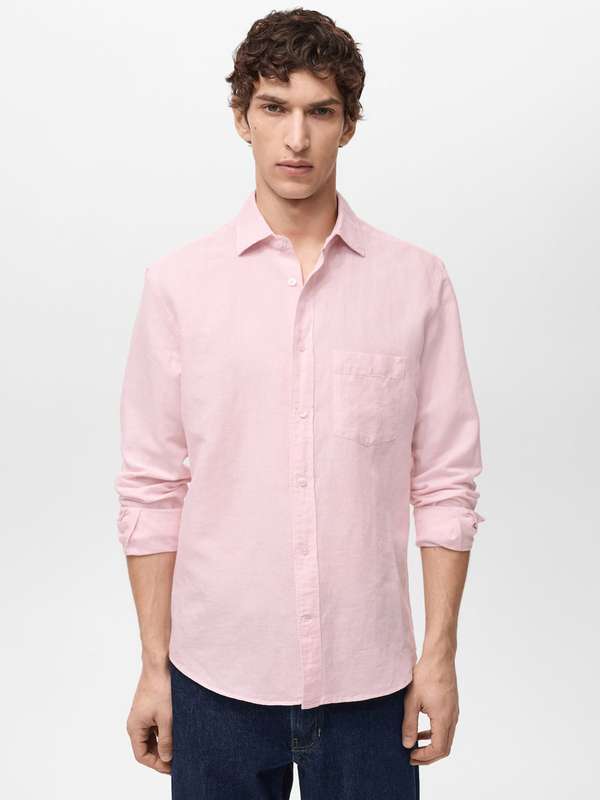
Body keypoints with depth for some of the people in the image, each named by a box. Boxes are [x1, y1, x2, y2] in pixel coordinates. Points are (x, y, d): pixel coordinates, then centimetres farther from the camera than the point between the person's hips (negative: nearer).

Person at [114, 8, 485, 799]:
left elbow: (445, 483, 0)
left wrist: (441, 653, -2)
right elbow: (152, 489, 0)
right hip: (218, 673, 0)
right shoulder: (179, 282, -2)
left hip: (369, 673, 0)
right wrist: (154, 666, 0)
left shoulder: (417, 282, -2)